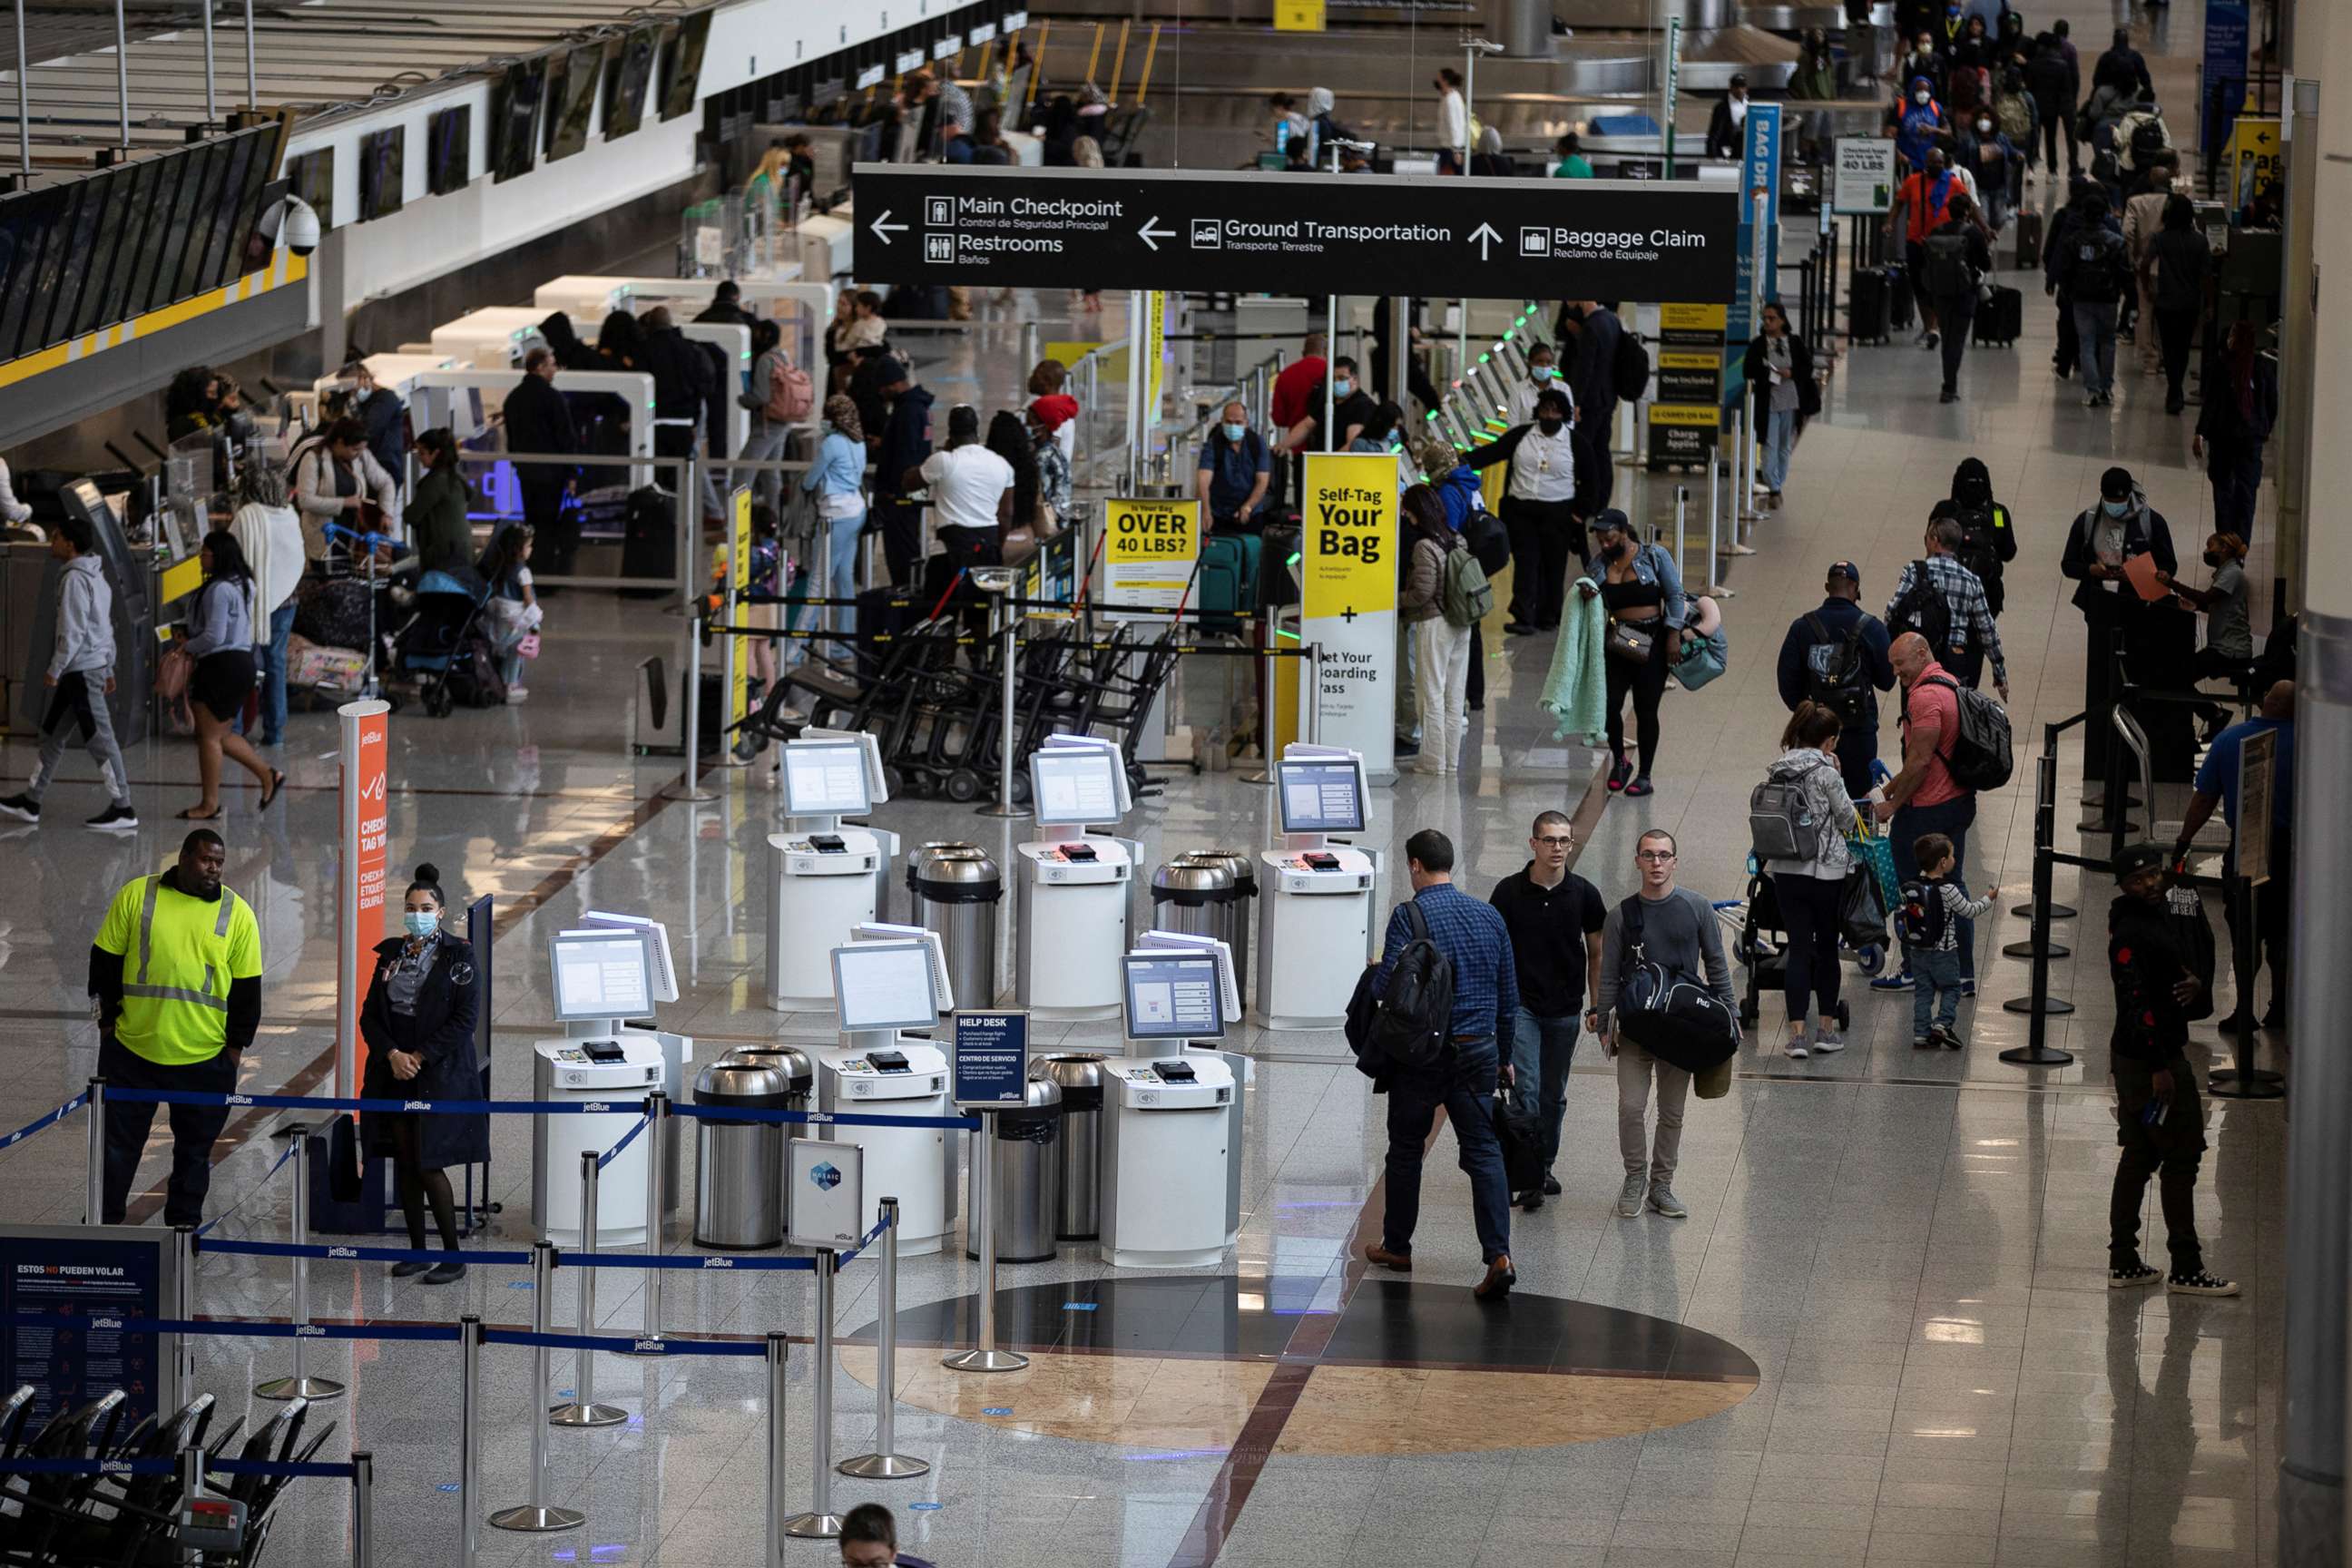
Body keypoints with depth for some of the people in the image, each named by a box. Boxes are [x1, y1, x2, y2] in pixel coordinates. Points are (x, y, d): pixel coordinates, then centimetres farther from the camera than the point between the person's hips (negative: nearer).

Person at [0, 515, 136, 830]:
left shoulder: (75, 579, -16)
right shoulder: (95, 576, 15)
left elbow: (73, 630, -21)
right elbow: (107, 627, 19)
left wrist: (55, 669, -16)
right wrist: (109, 669, 23)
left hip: (81, 670, -10)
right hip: (95, 666, 10)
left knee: (99, 738, -7)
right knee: (52, 732, 15)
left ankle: (122, 809, -5)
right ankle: (30, 802, 20)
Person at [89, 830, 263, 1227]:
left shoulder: (237, 914, 2)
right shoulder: (136, 895, 0)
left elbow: (248, 987, 5)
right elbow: (105, 961, 4)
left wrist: (237, 1045, 1)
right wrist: (108, 1020, 1)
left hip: (205, 1059, 1)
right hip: (132, 1050, -1)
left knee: (194, 1151, 9)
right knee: (117, 1143, 5)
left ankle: (183, 1228, 19)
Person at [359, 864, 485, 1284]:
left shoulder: (457, 956, -6)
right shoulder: (390, 954, 8)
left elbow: (464, 1019, -12)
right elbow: (370, 1014, 7)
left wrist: (420, 1057, -15)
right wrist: (392, 1054, -9)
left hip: (439, 1073, -5)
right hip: (395, 1074, 5)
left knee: (429, 1165, -7)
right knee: (404, 1163, 8)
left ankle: (454, 1256, 3)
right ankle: (417, 1250, 17)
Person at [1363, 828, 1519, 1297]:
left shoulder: (1409, 916, -12)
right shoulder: (1490, 916, 6)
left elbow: (1386, 987, -17)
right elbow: (1509, 994, 12)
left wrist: (1376, 972, 7)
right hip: (1478, 1054, 4)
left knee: (1406, 1149, 14)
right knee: (1484, 1152, 1)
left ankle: (1396, 1246, 25)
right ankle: (1498, 1255, -13)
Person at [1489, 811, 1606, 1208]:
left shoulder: (1583, 894, -2)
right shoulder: (1509, 892, -6)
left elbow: (1595, 953, 8)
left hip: (1564, 1010, 2)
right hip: (1521, 1005, -2)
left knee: (1554, 1094, 11)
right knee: (1526, 1087, -13)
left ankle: (1544, 1169, 26)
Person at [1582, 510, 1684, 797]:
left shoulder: (1654, 557, -2)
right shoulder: (1598, 566, 9)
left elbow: (1675, 596, -2)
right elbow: (1599, 607, 14)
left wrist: (1673, 634, -11)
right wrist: (1587, 595, -10)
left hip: (1652, 643, -3)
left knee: (1646, 709, 0)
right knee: (1610, 704, -8)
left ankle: (1644, 775, 10)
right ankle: (1619, 760, 17)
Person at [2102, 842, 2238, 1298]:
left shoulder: (2158, 914, 10)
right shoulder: (2130, 934, -20)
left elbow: (2172, 966, 25)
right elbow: (2136, 1003, -25)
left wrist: (2192, 980, 1)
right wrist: (2160, 1068, -25)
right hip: (2149, 1058, -10)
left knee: (2139, 1156, 14)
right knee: (2181, 1156, -3)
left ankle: (2123, 1263, 19)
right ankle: (2185, 1269, 2)